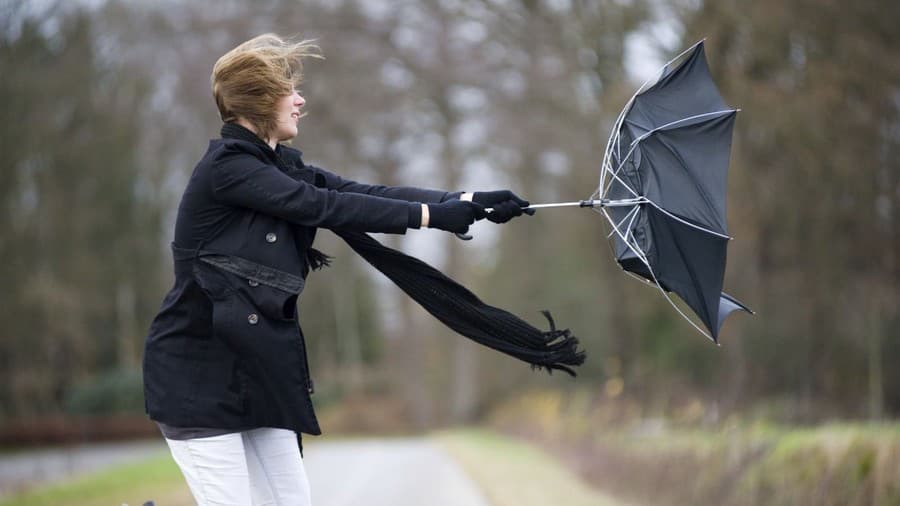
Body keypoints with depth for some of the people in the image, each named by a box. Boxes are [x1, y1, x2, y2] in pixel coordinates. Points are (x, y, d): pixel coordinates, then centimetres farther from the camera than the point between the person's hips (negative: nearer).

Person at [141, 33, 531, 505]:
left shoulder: (280, 166, 11)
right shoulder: (226, 167, -15)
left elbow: (365, 193, 3)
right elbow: (326, 207, -20)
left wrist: (468, 201, -7)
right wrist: (433, 215, -20)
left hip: (253, 366, 9)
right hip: (198, 371, -9)